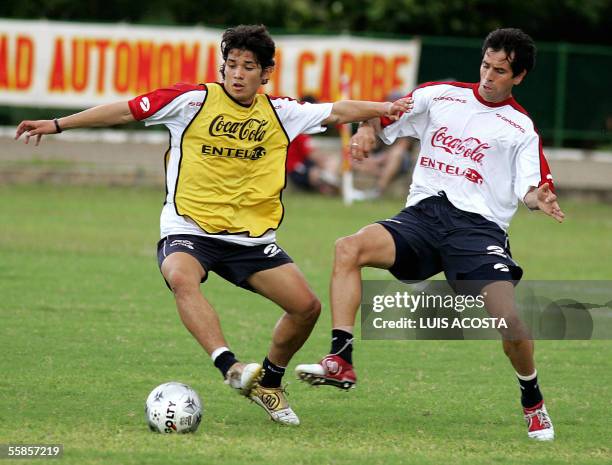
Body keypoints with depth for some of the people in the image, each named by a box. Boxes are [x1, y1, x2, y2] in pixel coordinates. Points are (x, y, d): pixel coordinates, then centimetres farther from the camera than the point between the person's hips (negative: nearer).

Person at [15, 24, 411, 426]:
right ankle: (229, 366, -50)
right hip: (190, 230, -4)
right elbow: (125, 110, -3)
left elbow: (336, 112, 14)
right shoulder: (193, 100, -4)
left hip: (253, 237, 4)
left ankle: (269, 382, 19)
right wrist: (57, 125, -4)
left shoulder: (280, 112, 7)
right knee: (181, 277, -37)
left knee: (307, 306, -6)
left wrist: (385, 108, 4)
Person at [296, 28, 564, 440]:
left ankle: (534, 403, 8)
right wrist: (367, 131, -6)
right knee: (349, 249, -25)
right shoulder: (440, 96, 13)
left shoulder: (521, 128, 9)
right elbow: (385, 119, 18)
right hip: (423, 214, 2)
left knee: (507, 316, -21)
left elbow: (529, 187, 2)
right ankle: (340, 363, -27)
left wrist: (537, 198, -22)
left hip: (479, 226, -2)